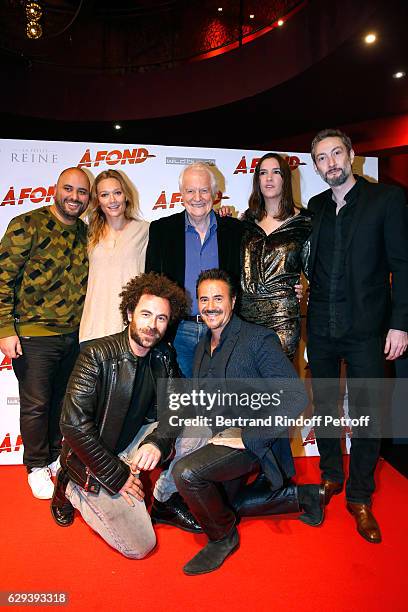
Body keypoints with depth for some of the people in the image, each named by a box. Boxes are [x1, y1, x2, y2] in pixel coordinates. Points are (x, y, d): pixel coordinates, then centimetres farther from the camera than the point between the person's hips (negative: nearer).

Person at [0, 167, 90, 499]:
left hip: (74, 335, 5)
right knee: (36, 404, 7)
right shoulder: (27, 225, -10)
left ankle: (55, 456, 39)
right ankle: (37, 467, 28)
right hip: (33, 335, -5)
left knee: (63, 401, 17)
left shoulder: (86, 232, 7)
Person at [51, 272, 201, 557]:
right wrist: (117, 476, -21)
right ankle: (71, 489, 14)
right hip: (95, 462, -5)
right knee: (140, 546, -3)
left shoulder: (165, 356, -5)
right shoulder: (98, 355, -23)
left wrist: (158, 442, -26)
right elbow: (74, 424, -26)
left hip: (133, 443, 6)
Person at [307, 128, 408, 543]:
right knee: (324, 405, 14)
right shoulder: (315, 207, 10)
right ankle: (331, 477, 35)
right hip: (321, 327, 4)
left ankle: (359, 497, 24)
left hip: (366, 328, -4)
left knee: (366, 414, 5)